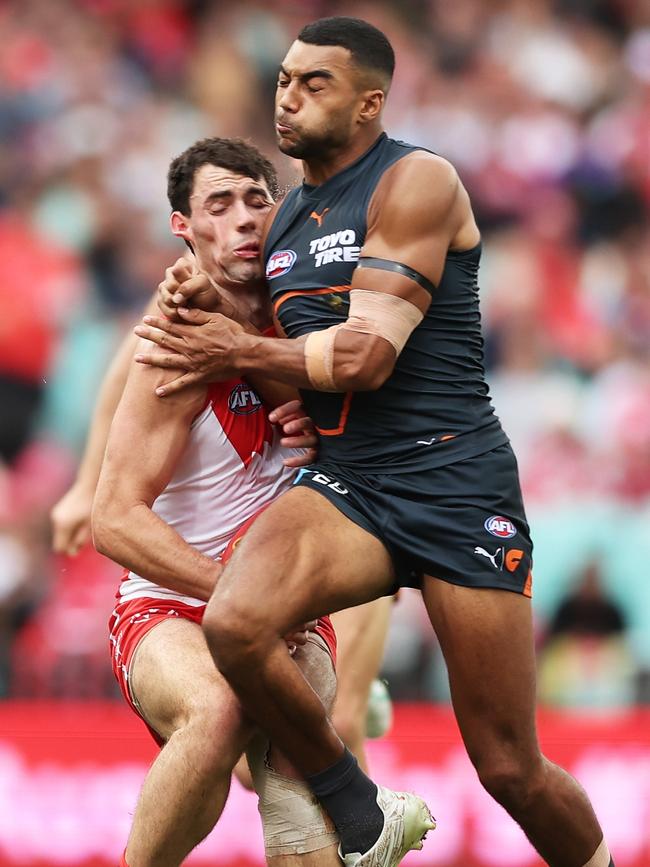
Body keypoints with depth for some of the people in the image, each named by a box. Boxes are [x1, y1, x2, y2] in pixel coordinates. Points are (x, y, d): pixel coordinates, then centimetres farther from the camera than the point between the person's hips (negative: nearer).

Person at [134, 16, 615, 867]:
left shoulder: (416, 184, -7)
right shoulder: (282, 221, 15)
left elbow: (367, 355, -14)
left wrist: (244, 354, -2)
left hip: (456, 484, -5)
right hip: (345, 483, 5)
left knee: (509, 769, -3)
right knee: (235, 624, -28)